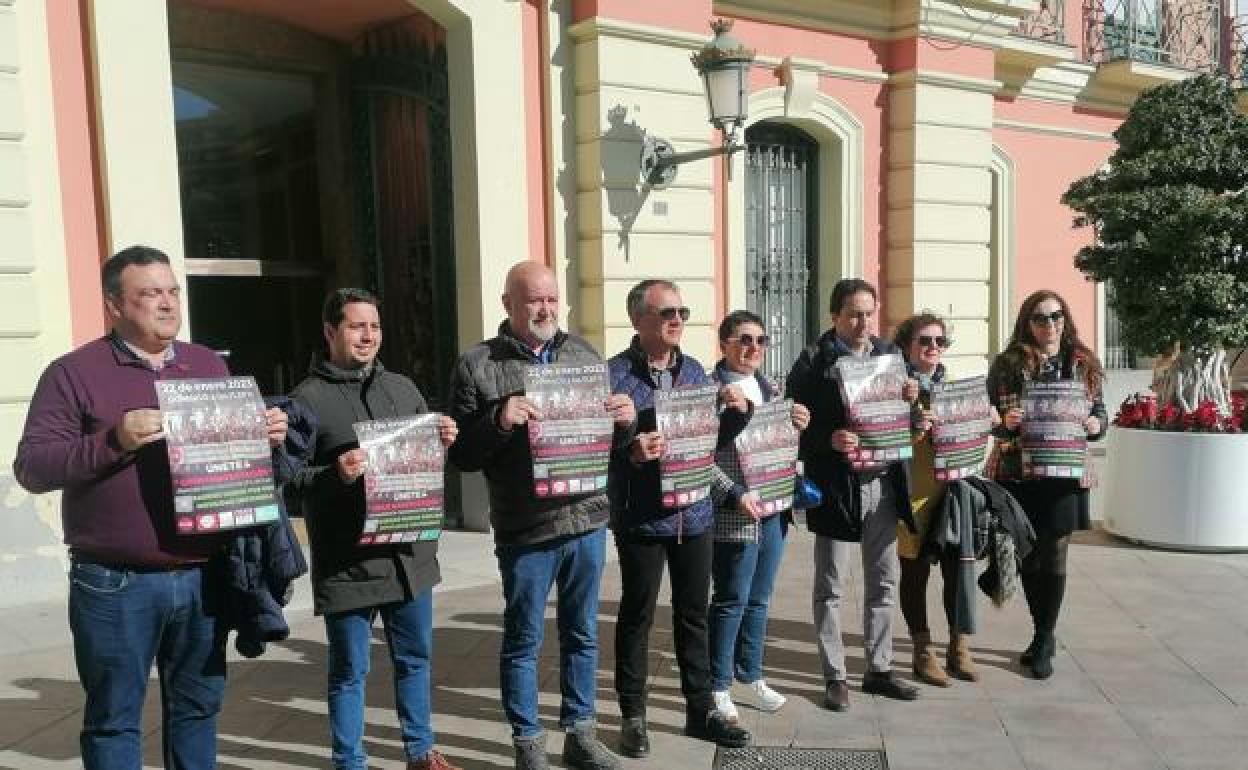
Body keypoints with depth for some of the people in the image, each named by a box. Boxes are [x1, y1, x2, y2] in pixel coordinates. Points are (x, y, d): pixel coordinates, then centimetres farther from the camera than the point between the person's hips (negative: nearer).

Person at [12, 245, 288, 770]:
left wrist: (266, 437, -3)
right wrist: (114, 440, -22)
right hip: (115, 585, -4)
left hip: (202, 577, 4)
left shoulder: (209, 366, 12)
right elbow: (31, 467, -8)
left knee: (197, 705, 16)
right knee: (114, 718, 8)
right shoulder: (74, 372, -3)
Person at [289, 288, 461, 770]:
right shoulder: (308, 398, -6)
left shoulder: (402, 387, 11)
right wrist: (335, 475, -28)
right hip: (347, 562, -5)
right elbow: (291, 478, -10)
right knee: (350, 672, 8)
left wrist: (444, 441, -2)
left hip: (409, 553, 6)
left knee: (415, 658, 18)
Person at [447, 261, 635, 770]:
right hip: (525, 531, -4)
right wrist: (497, 422, -23)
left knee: (582, 634, 17)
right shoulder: (477, 366, -5)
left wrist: (625, 421, -9)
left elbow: (610, 441, 13)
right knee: (523, 642, 10)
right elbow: (461, 454, -6)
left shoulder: (585, 355, 8)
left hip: (588, 520, 4)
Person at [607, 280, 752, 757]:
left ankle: (700, 710, 29)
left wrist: (738, 413, -2)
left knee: (694, 614, 15)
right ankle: (633, 715, 24)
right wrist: (630, 453, -29)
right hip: (641, 518, -5)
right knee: (637, 617, 8)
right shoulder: (615, 375, -10)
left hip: (694, 513, 6)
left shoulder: (695, 371, 10)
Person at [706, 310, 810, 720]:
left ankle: (750, 677, 30)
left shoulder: (770, 389, 13)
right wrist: (736, 495, -19)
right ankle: (717, 686, 16)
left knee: (759, 600, 16)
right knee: (731, 601, 2)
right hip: (734, 516, -7)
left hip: (773, 511, 7)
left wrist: (799, 426, 1)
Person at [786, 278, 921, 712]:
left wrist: (911, 400, -7)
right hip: (836, 485, -5)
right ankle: (834, 677, 17)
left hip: (883, 483, 5)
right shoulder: (814, 361, -8)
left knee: (884, 582, 14)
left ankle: (879, 670, 28)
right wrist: (829, 439, -26)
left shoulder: (889, 354, 9)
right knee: (831, 587, 6)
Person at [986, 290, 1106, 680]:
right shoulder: (1008, 363, 0)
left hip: (1063, 475, 0)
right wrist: (1004, 421, -18)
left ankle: (1043, 643, 16)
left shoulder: (1083, 363, 5)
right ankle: (1044, 636, 29)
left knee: (1053, 559, 1)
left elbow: (1100, 414, 12)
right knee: (1028, 557, 9)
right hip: (1017, 475, 0)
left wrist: (1095, 424, -10)